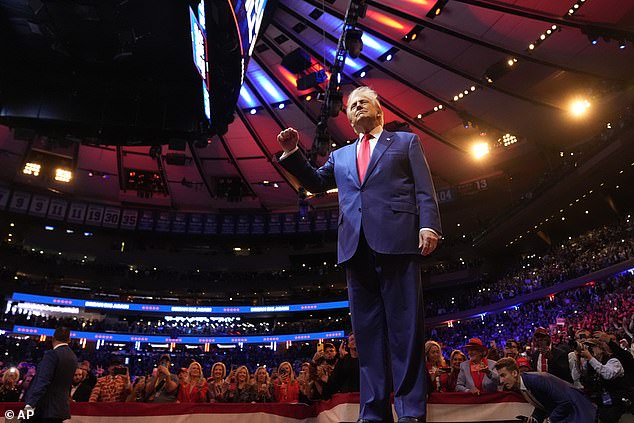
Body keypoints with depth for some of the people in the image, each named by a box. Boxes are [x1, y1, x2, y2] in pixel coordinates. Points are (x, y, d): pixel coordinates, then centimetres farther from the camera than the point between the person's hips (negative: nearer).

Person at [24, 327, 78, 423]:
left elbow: (43, 381, -20)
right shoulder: (73, 357, 11)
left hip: (46, 408, -7)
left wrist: (30, 404, -21)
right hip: (61, 406, 7)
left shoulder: (52, 354, -12)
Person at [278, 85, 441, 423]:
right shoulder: (341, 155, 29)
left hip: (396, 239, -4)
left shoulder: (406, 141, 18)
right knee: (367, 330, 3)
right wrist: (292, 153, 14)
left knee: (405, 327, -4)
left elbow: (424, 189, 7)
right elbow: (316, 183, 26)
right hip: (356, 247, 4)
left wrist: (428, 225, -9)